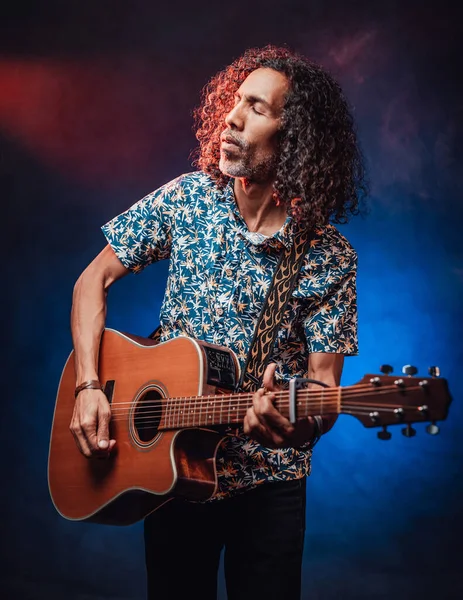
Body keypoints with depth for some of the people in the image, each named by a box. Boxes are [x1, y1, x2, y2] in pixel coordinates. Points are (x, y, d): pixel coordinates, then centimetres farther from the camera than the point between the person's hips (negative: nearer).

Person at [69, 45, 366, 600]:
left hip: (267, 482, -2)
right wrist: (87, 385, -12)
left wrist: (299, 426, -37)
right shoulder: (185, 200, -7)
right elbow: (94, 279, 0)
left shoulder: (330, 257, -14)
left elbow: (324, 381, -14)